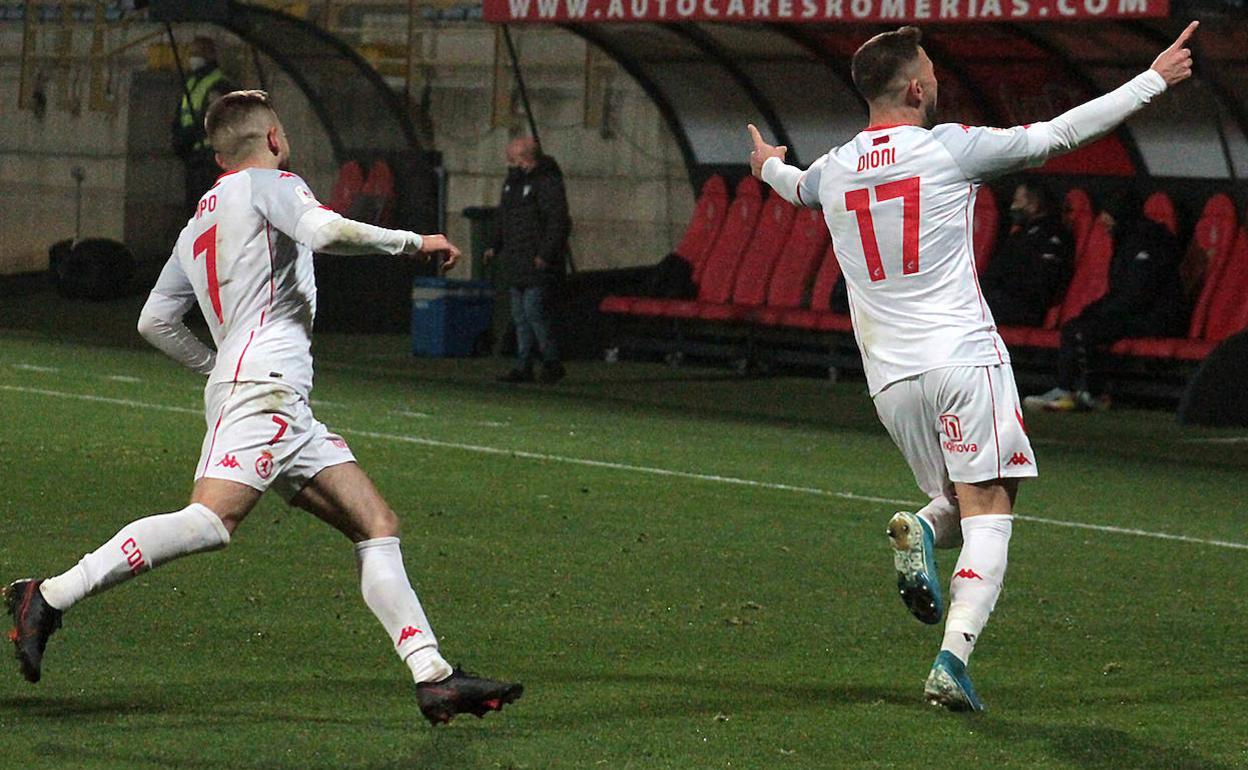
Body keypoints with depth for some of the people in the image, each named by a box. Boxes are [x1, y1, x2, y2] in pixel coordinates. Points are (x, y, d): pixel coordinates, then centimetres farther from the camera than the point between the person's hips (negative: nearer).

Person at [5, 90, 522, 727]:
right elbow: (325, 232, -15)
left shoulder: (197, 225, 28)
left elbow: (154, 321, 27)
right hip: (264, 382, -10)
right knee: (211, 519, -25)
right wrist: (412, 242, -3)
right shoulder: (269, 184, 5)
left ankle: (434, 677, -4)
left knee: (377, 525, 5)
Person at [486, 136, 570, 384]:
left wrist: (545, 255, -22)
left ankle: (552, 363, 0)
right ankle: (523, 367, 12)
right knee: (520, 316, 9)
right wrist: (495, 246, 15)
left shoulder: (547, 183, -13)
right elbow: (502, 219, 26)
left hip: (538, 264, -9)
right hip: (516, 265, 9)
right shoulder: (512, 183, 16)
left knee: (534, 312, -11)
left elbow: (557, 222, -18)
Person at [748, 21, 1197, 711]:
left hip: (891, 377, 5)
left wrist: (768, 166, 61)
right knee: (988, 515, -6)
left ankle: (919, 532, -14)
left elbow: (799, 187, 35)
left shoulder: (832, 170, 10)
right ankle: (953, 656, -23)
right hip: (964, 359, -5)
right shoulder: (949, 147, -4)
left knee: (961, 504, 20)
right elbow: (1059, 135, 0)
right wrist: (1154, 80, 10)